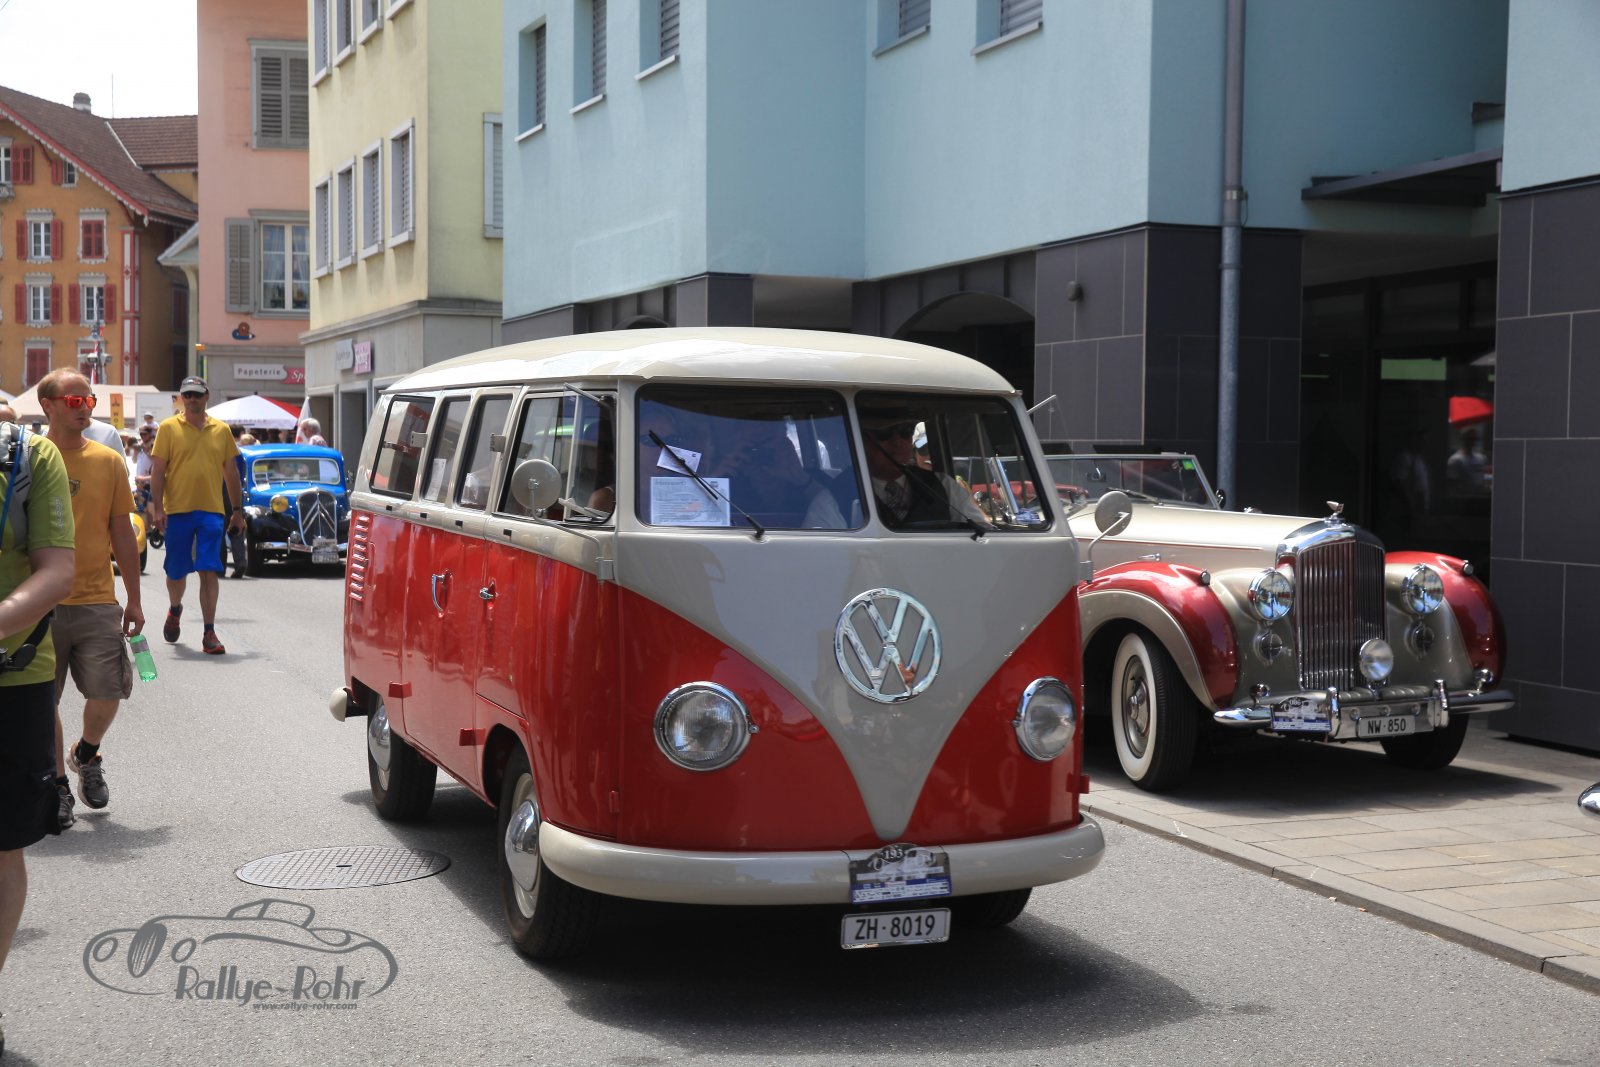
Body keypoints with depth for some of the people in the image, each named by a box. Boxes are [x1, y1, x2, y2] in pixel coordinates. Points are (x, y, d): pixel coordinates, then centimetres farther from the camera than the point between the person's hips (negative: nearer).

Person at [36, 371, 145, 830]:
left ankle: (86, 755, 27)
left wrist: (134, 600, 8)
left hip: (97, 601, 1)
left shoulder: (109, 461, 4)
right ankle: (57, 782, 22)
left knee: (108, 692, -3)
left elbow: (122, 534, 9)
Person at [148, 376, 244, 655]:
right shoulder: (168, 428, 2)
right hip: (177, 509, -1)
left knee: (209, 572, -6)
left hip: (212, 510, 1)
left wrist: (237, 509, 13)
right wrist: (157, 507, -9)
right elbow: (158, 470, -1)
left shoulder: (221, 430, 9)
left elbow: (231, 472, 14)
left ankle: (209, 633, -5)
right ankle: (175, 610, 41)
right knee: (176, 571, 11)